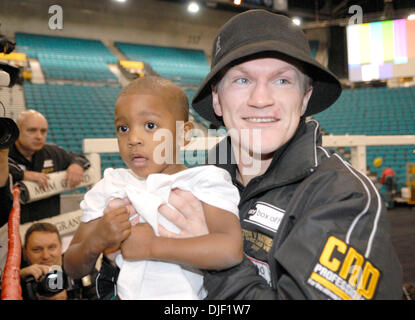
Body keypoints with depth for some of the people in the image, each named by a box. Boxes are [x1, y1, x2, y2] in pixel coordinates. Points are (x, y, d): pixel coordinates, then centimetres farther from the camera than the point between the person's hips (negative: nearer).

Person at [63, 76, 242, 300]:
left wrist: (151, 246, -19)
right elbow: (72, 269, 9)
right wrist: (95, 241, -12)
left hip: (183, 294, -3)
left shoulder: (203, 181, -6)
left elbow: (230, 250, -23)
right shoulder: (110, 188, 6)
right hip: (123, 294, 4)